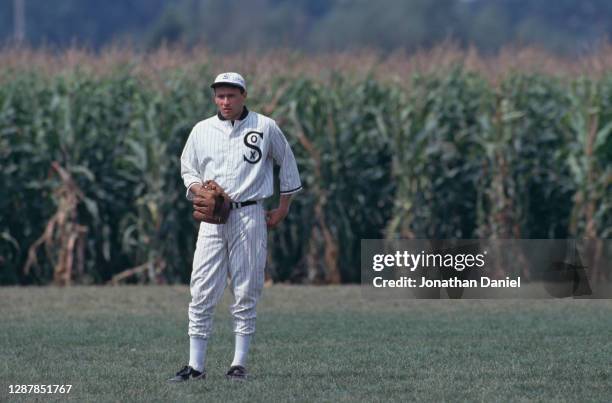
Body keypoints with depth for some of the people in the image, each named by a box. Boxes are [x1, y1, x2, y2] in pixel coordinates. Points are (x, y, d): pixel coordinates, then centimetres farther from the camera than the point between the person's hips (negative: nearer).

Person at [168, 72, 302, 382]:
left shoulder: (265, 127, 2)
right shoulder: (201, 130, 9)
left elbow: (287, 162, 14)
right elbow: (187, 169, 18)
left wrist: (283, 207, 12)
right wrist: (198, 188, -4)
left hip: (249, 215, -2)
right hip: (212, 217, 2)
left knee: (245, 293, 0)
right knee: (202, 292, -4)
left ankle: (239, 364, 5)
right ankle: (196, 365, -1)